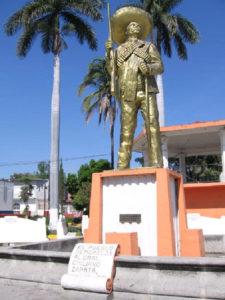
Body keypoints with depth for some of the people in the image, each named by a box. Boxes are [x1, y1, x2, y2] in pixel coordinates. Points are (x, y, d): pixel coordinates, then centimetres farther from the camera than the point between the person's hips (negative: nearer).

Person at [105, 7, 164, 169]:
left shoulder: (148, 46, 21)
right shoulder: (119, 49, 23)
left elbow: (160, 66, 10)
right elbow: (113, 71, 12)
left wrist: (149, 68, -12)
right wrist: (109, 52, -1)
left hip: (146, 91, 0)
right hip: (127, 94, 1)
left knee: (152, 126, -12)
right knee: (126, 130, -4)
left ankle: (156, 164, -14)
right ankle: (122, 166, -5)